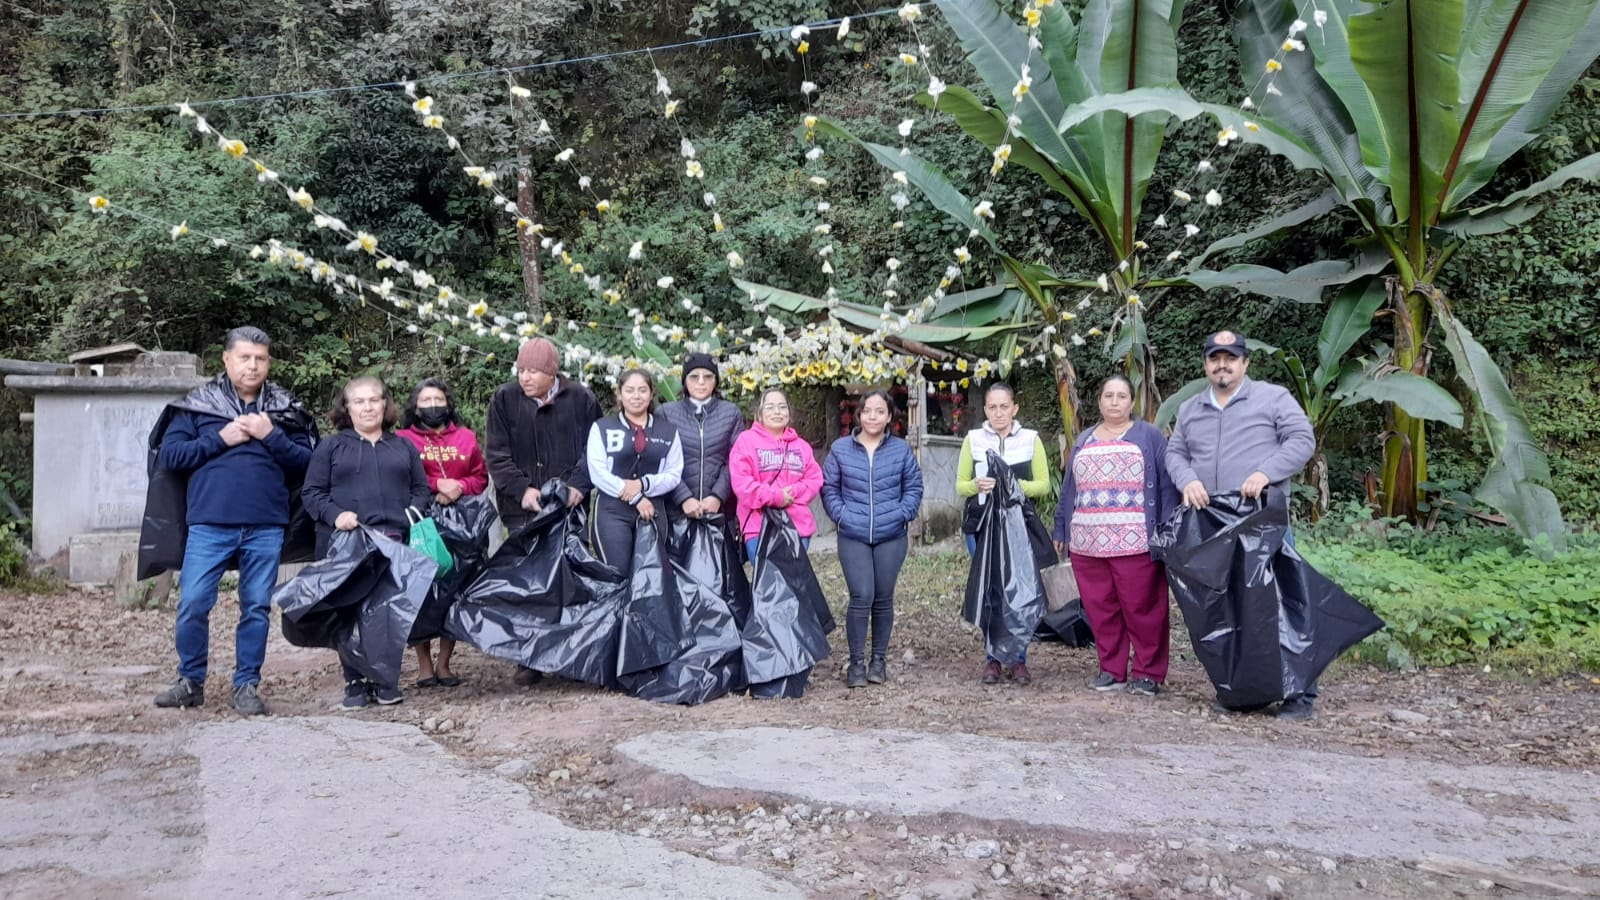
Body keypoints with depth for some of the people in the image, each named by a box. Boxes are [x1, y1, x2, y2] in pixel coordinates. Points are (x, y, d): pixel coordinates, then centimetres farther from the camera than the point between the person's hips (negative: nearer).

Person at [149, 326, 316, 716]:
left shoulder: (285, 409, 9)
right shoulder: (197, 404, 7)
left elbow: (305, 463, 5)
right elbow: (169, 455, 1)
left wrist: (271, 436, -8)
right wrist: (220, 439, -8)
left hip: (265, 527, 1)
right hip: (209, 525, -1)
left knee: (256, 608, 6)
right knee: (193, 604, -1)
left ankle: (247, 686, 18)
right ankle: (190, 681, 19)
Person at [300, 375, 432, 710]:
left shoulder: (403, 447, 20)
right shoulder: (331, 447, 12)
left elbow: (421, 490, 18)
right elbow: (312, 492, 6)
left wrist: (413, 515, -2)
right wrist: (335, 515, -12)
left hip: (395, 543, 2)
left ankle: (386, 680, 10)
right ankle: (355, 682, 7)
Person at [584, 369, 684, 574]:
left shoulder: (668, 431, 12)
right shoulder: (602, 428, 7)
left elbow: (674, 474, 4)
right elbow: (597, 473, -5)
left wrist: (643, 484, -14)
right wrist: (635, 498, -13)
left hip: (652, 512, 2)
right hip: (612, 512, -2)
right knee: (617, 574, -6)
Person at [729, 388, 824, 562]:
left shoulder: (801, 445, 16)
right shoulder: (746, 440, 1)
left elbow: (815, 479, 8)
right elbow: (740, 482, -10)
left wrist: (794, 492, -11)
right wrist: (774, 497, -14)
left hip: (798, 526, 5)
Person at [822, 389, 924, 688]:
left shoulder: (902, 450, 3)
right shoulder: (840, 449, 1)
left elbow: (914, 487, 8)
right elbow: (829, 488, 6)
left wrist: (901, 514, -5)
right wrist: (842, 515, -6)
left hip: (891, 537, 1)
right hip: (853, 538, -1)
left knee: (883, 599, 8)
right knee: (861, 597, -9)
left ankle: (879, 659, 22)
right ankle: (857, 662, 4)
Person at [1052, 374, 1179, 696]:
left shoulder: (1149, 436, 6)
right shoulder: (1083, 441, 19)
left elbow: (1167, 484, -1)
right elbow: (1068, 489, 19)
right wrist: (1061, 530, 14)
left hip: (1135, 543, -4)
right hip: (1087, 542, 4)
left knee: (1142, 608, -3)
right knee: (1100, 609, 6)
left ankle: (1149, 673, 8)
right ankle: (1111, 670, 16)